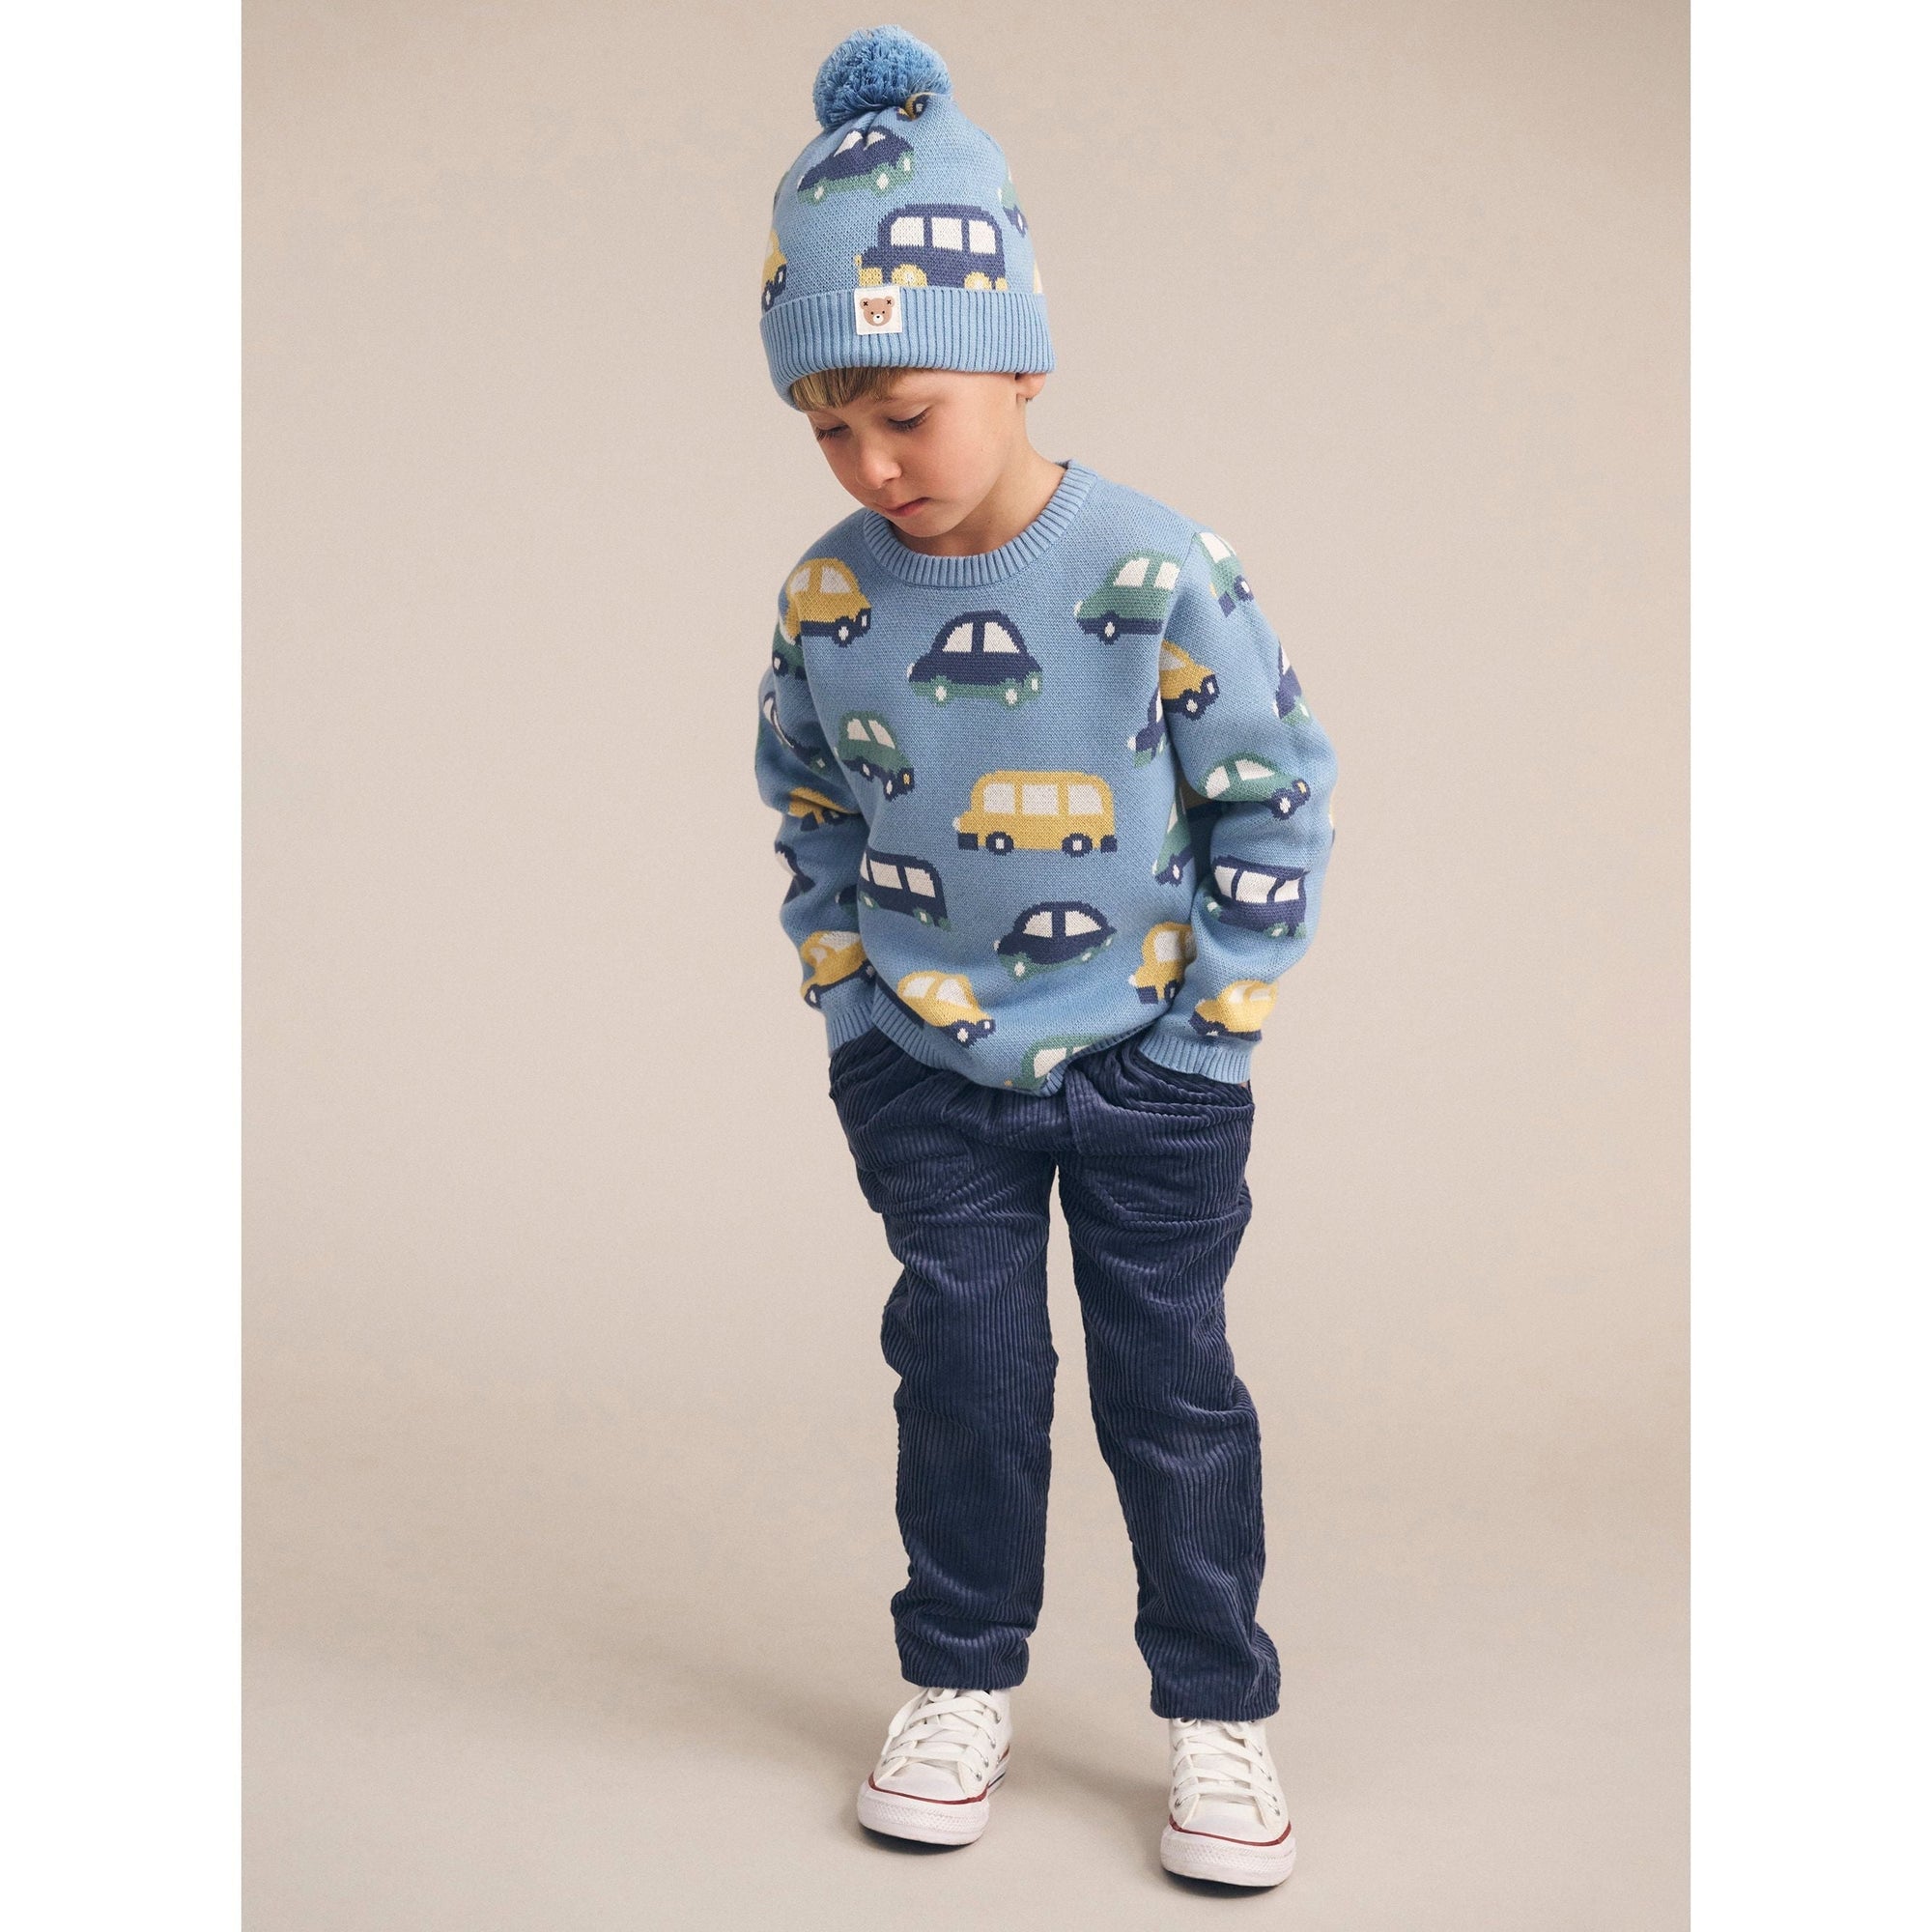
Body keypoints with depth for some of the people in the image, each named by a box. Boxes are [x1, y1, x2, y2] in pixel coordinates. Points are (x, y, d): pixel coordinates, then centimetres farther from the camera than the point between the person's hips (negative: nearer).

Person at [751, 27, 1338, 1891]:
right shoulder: (826, 597, -8)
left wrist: (1213, 1017, -7)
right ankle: (962, 1682, 26)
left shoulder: (1158, 572, -18)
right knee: (965, 1370, 7)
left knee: (1172, 1382, 7)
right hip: (929, 1067, 2)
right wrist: (845, 1002, 4)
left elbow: (1277, 794, -8)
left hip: (1146, 1067, -2)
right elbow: (806, 811, 9)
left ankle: (1216, 1710, 21)